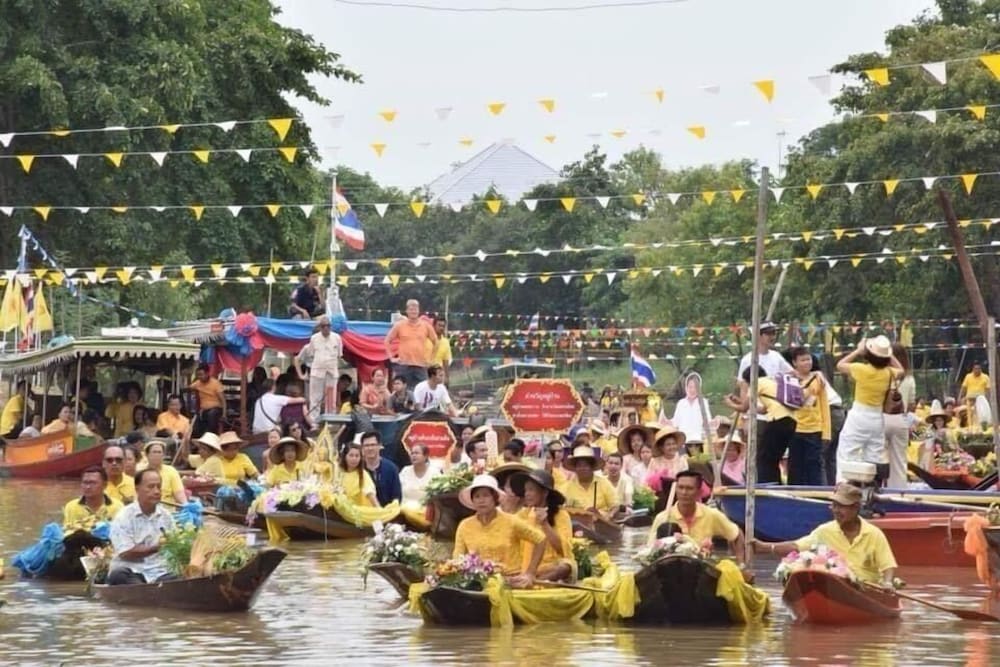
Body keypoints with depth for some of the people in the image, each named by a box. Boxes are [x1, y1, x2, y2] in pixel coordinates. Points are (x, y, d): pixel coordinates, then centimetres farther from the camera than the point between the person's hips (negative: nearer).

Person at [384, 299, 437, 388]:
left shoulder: (426, 326, 6)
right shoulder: (399, 325, 2)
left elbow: (435, 342, 17)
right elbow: (387, 341, 8)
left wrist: (431, 358, 10)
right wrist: (391, 357, 0)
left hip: (421, 366, 2)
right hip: (403, 365, -2)